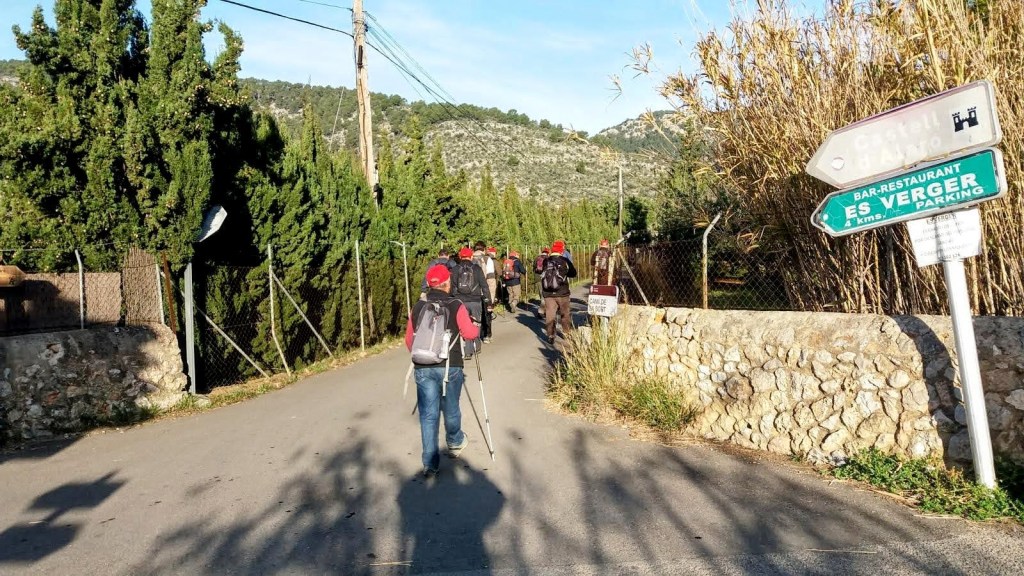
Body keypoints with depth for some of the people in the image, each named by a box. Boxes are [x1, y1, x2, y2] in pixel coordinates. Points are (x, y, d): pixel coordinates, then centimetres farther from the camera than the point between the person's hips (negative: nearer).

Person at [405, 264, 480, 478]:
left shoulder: (417, 307, 4)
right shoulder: (456, 306, -7)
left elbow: (408, 339, 8)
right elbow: (470, 334, -15)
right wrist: (476, 328, 9)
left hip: (422, 368, 2)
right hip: (450, 366, -2)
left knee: (428, 414, 5)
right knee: (450, 408, 18)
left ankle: (430, 463, 4)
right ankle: (455, 443, 43)